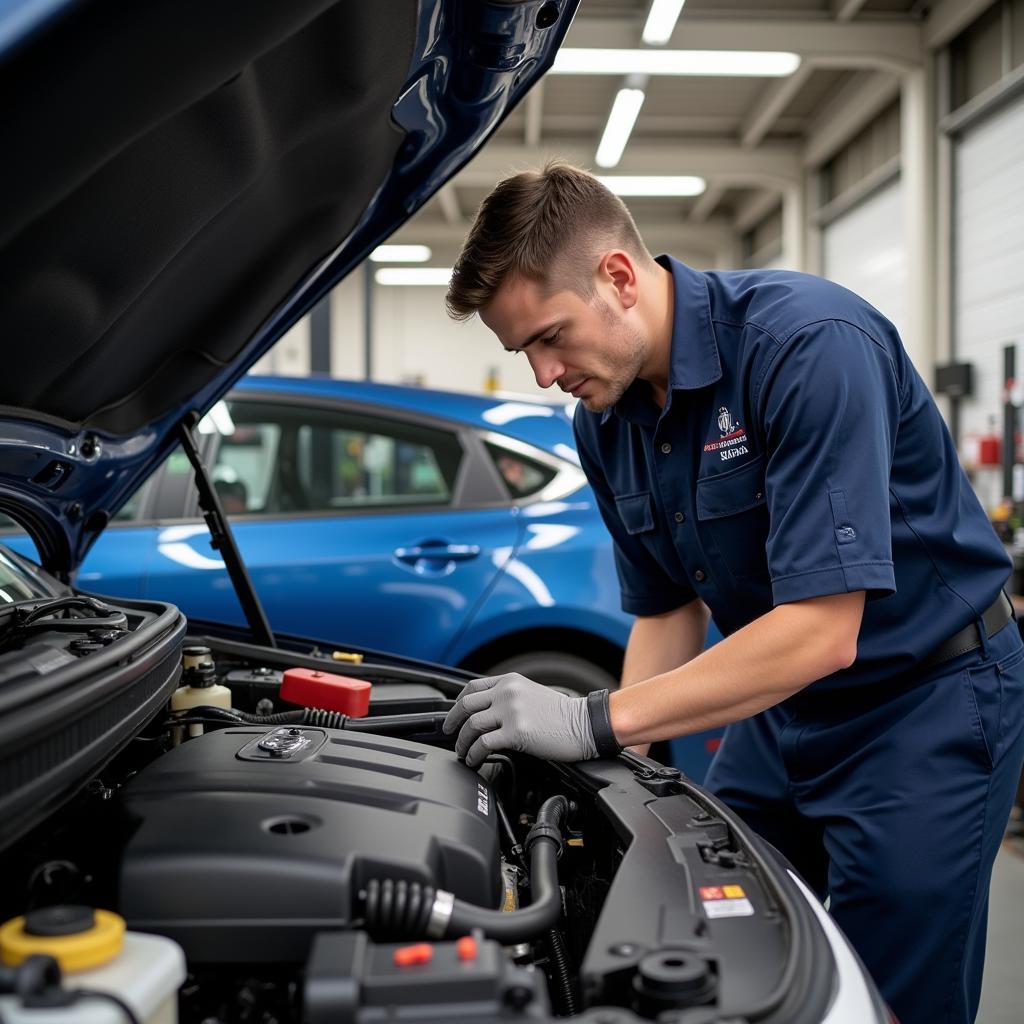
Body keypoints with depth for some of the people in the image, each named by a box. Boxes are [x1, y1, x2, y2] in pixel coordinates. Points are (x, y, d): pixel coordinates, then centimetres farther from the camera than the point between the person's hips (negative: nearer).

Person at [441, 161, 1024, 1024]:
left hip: (928, 696, -7)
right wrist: (622, 761, -8)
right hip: (782, 702, 7)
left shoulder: (809, 343, -28)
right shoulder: (606, 423, -3)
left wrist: (598, 722, -31)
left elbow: (821, 632, -31)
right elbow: (668, 612, 6)